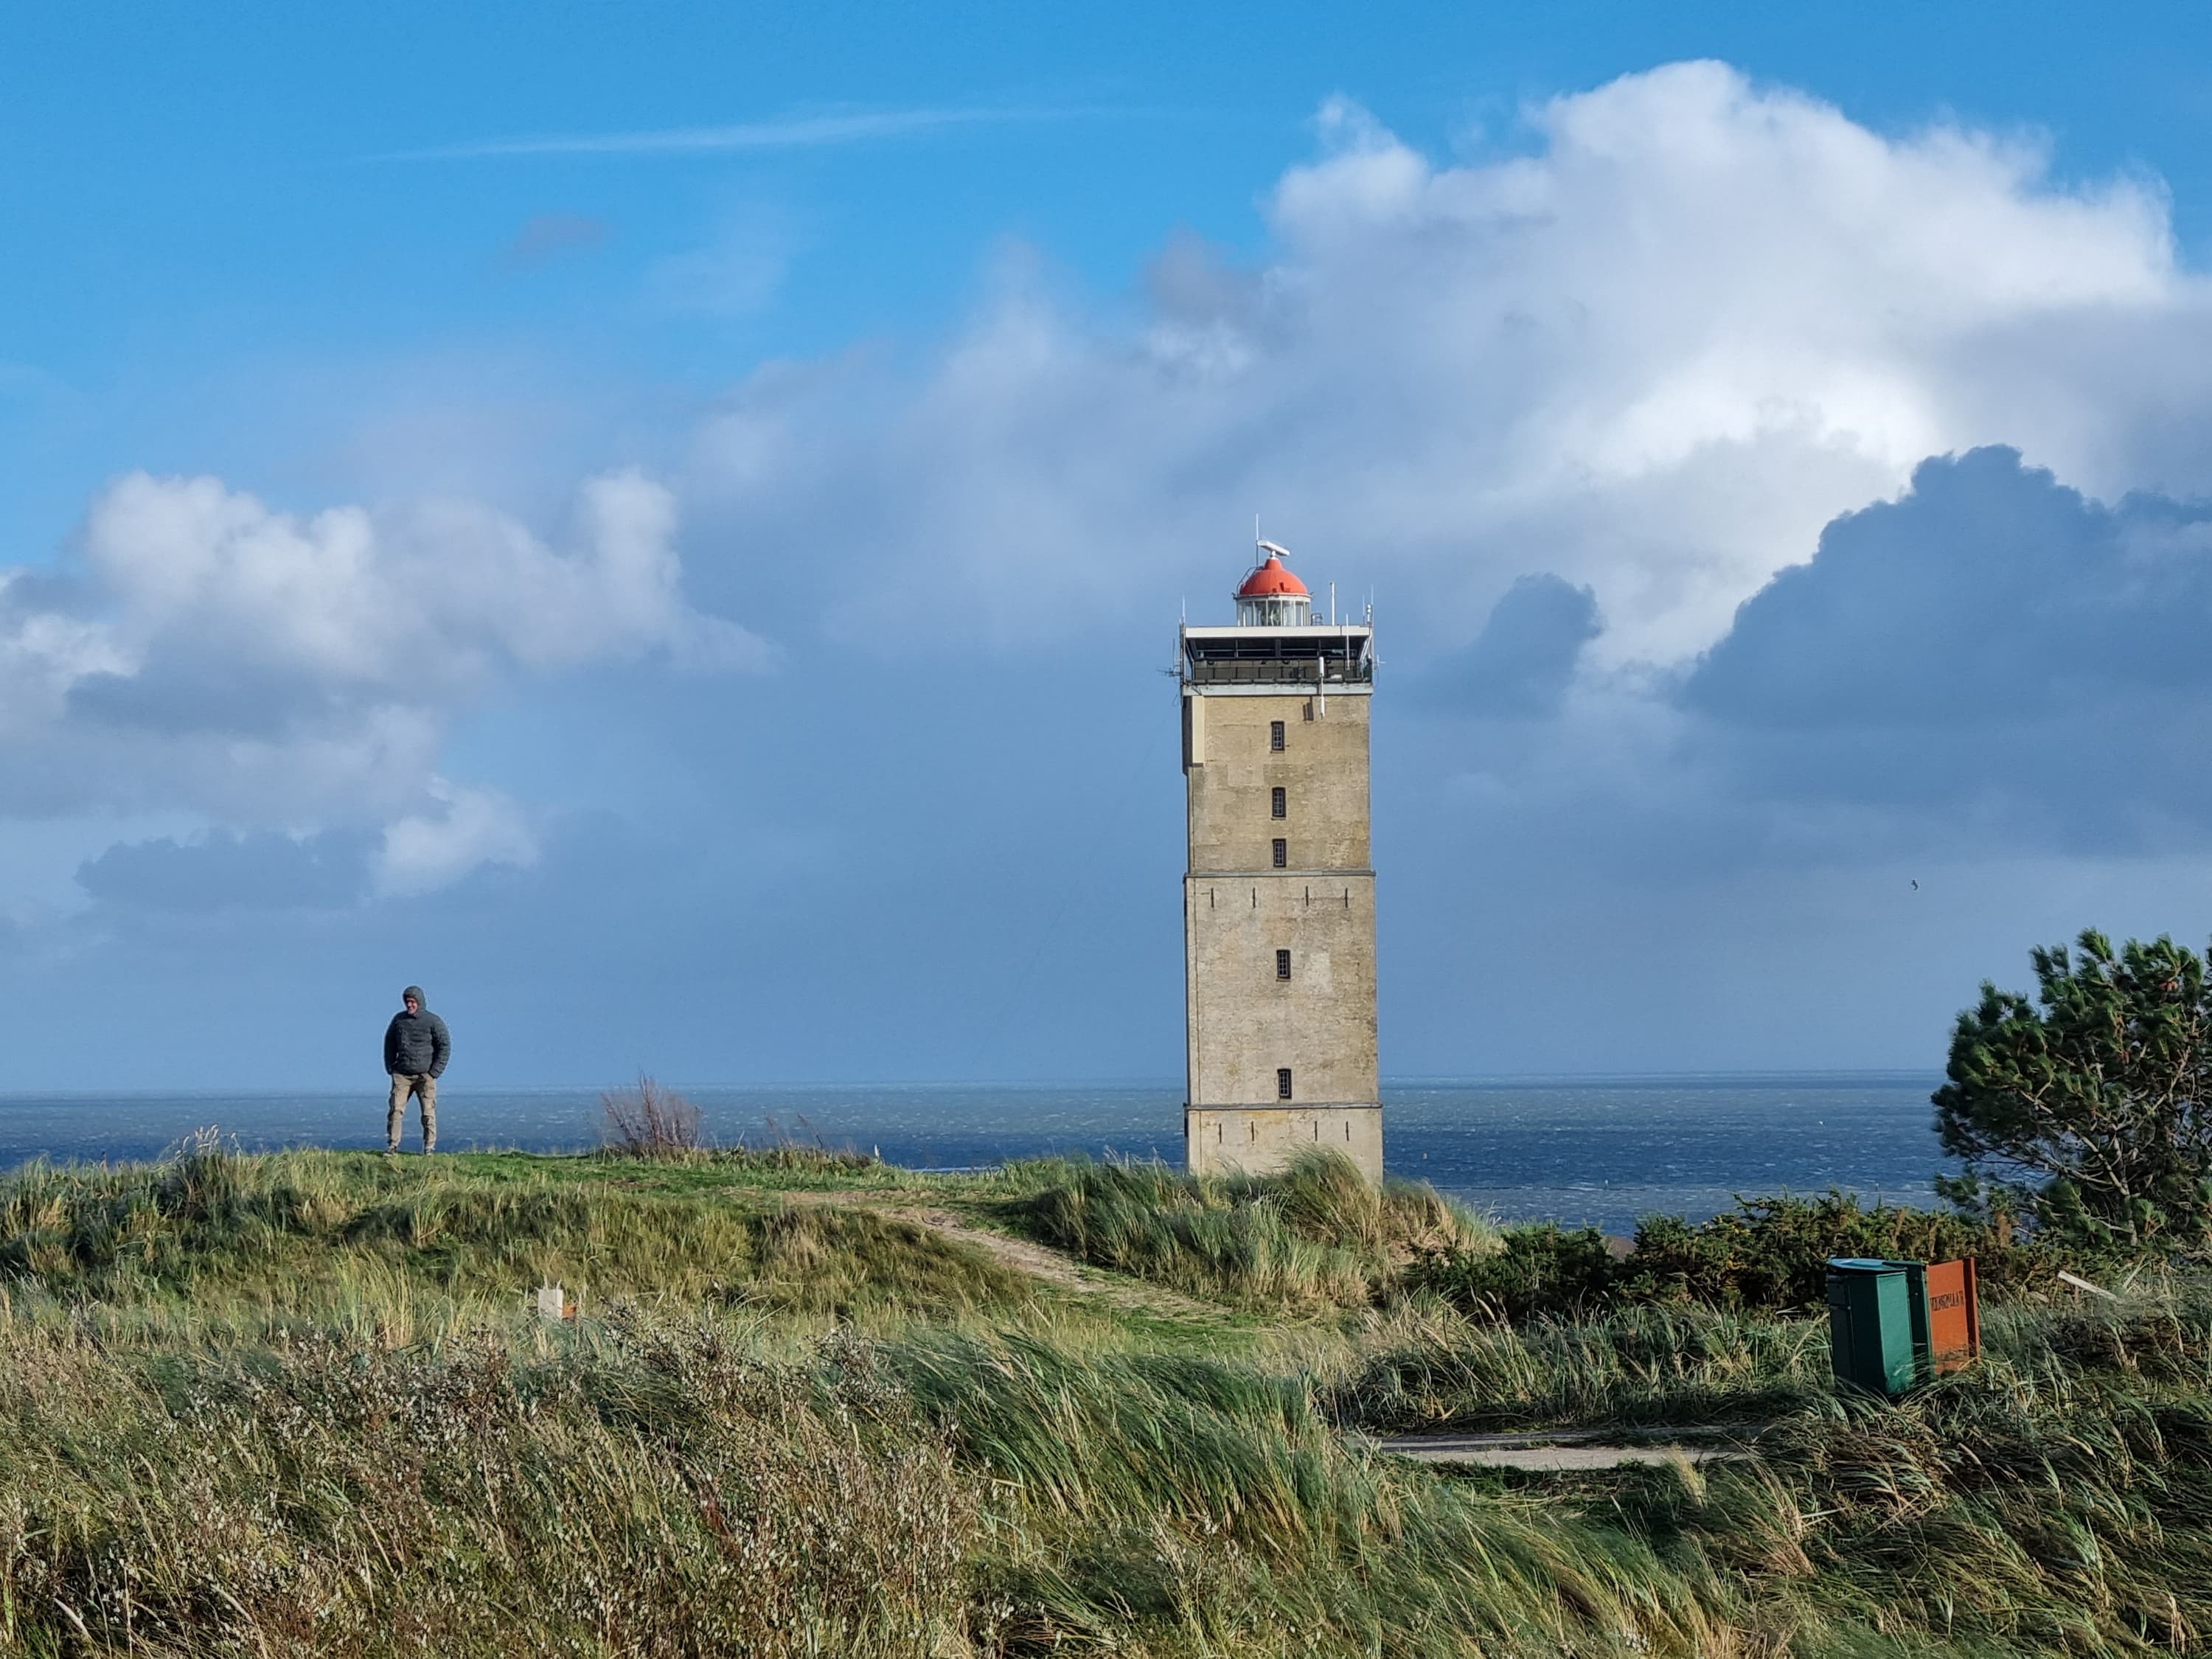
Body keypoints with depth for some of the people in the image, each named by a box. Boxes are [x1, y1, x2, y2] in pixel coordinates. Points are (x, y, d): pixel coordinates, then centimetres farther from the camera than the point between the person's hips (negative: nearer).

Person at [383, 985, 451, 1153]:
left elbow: (445, 1047, -2)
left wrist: (434, 1073, -8)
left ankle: (430, 1147, 1)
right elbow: (389, 1043, 20)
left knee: (429, 1114, -4)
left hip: (425, 1075, -3)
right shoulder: (399, 1019, 9)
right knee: (395, 1111, -7)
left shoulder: (433, 1021, -2)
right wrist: (390, 1068, 10)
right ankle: (392, 1145, -4)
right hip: (401, 1075, 3)